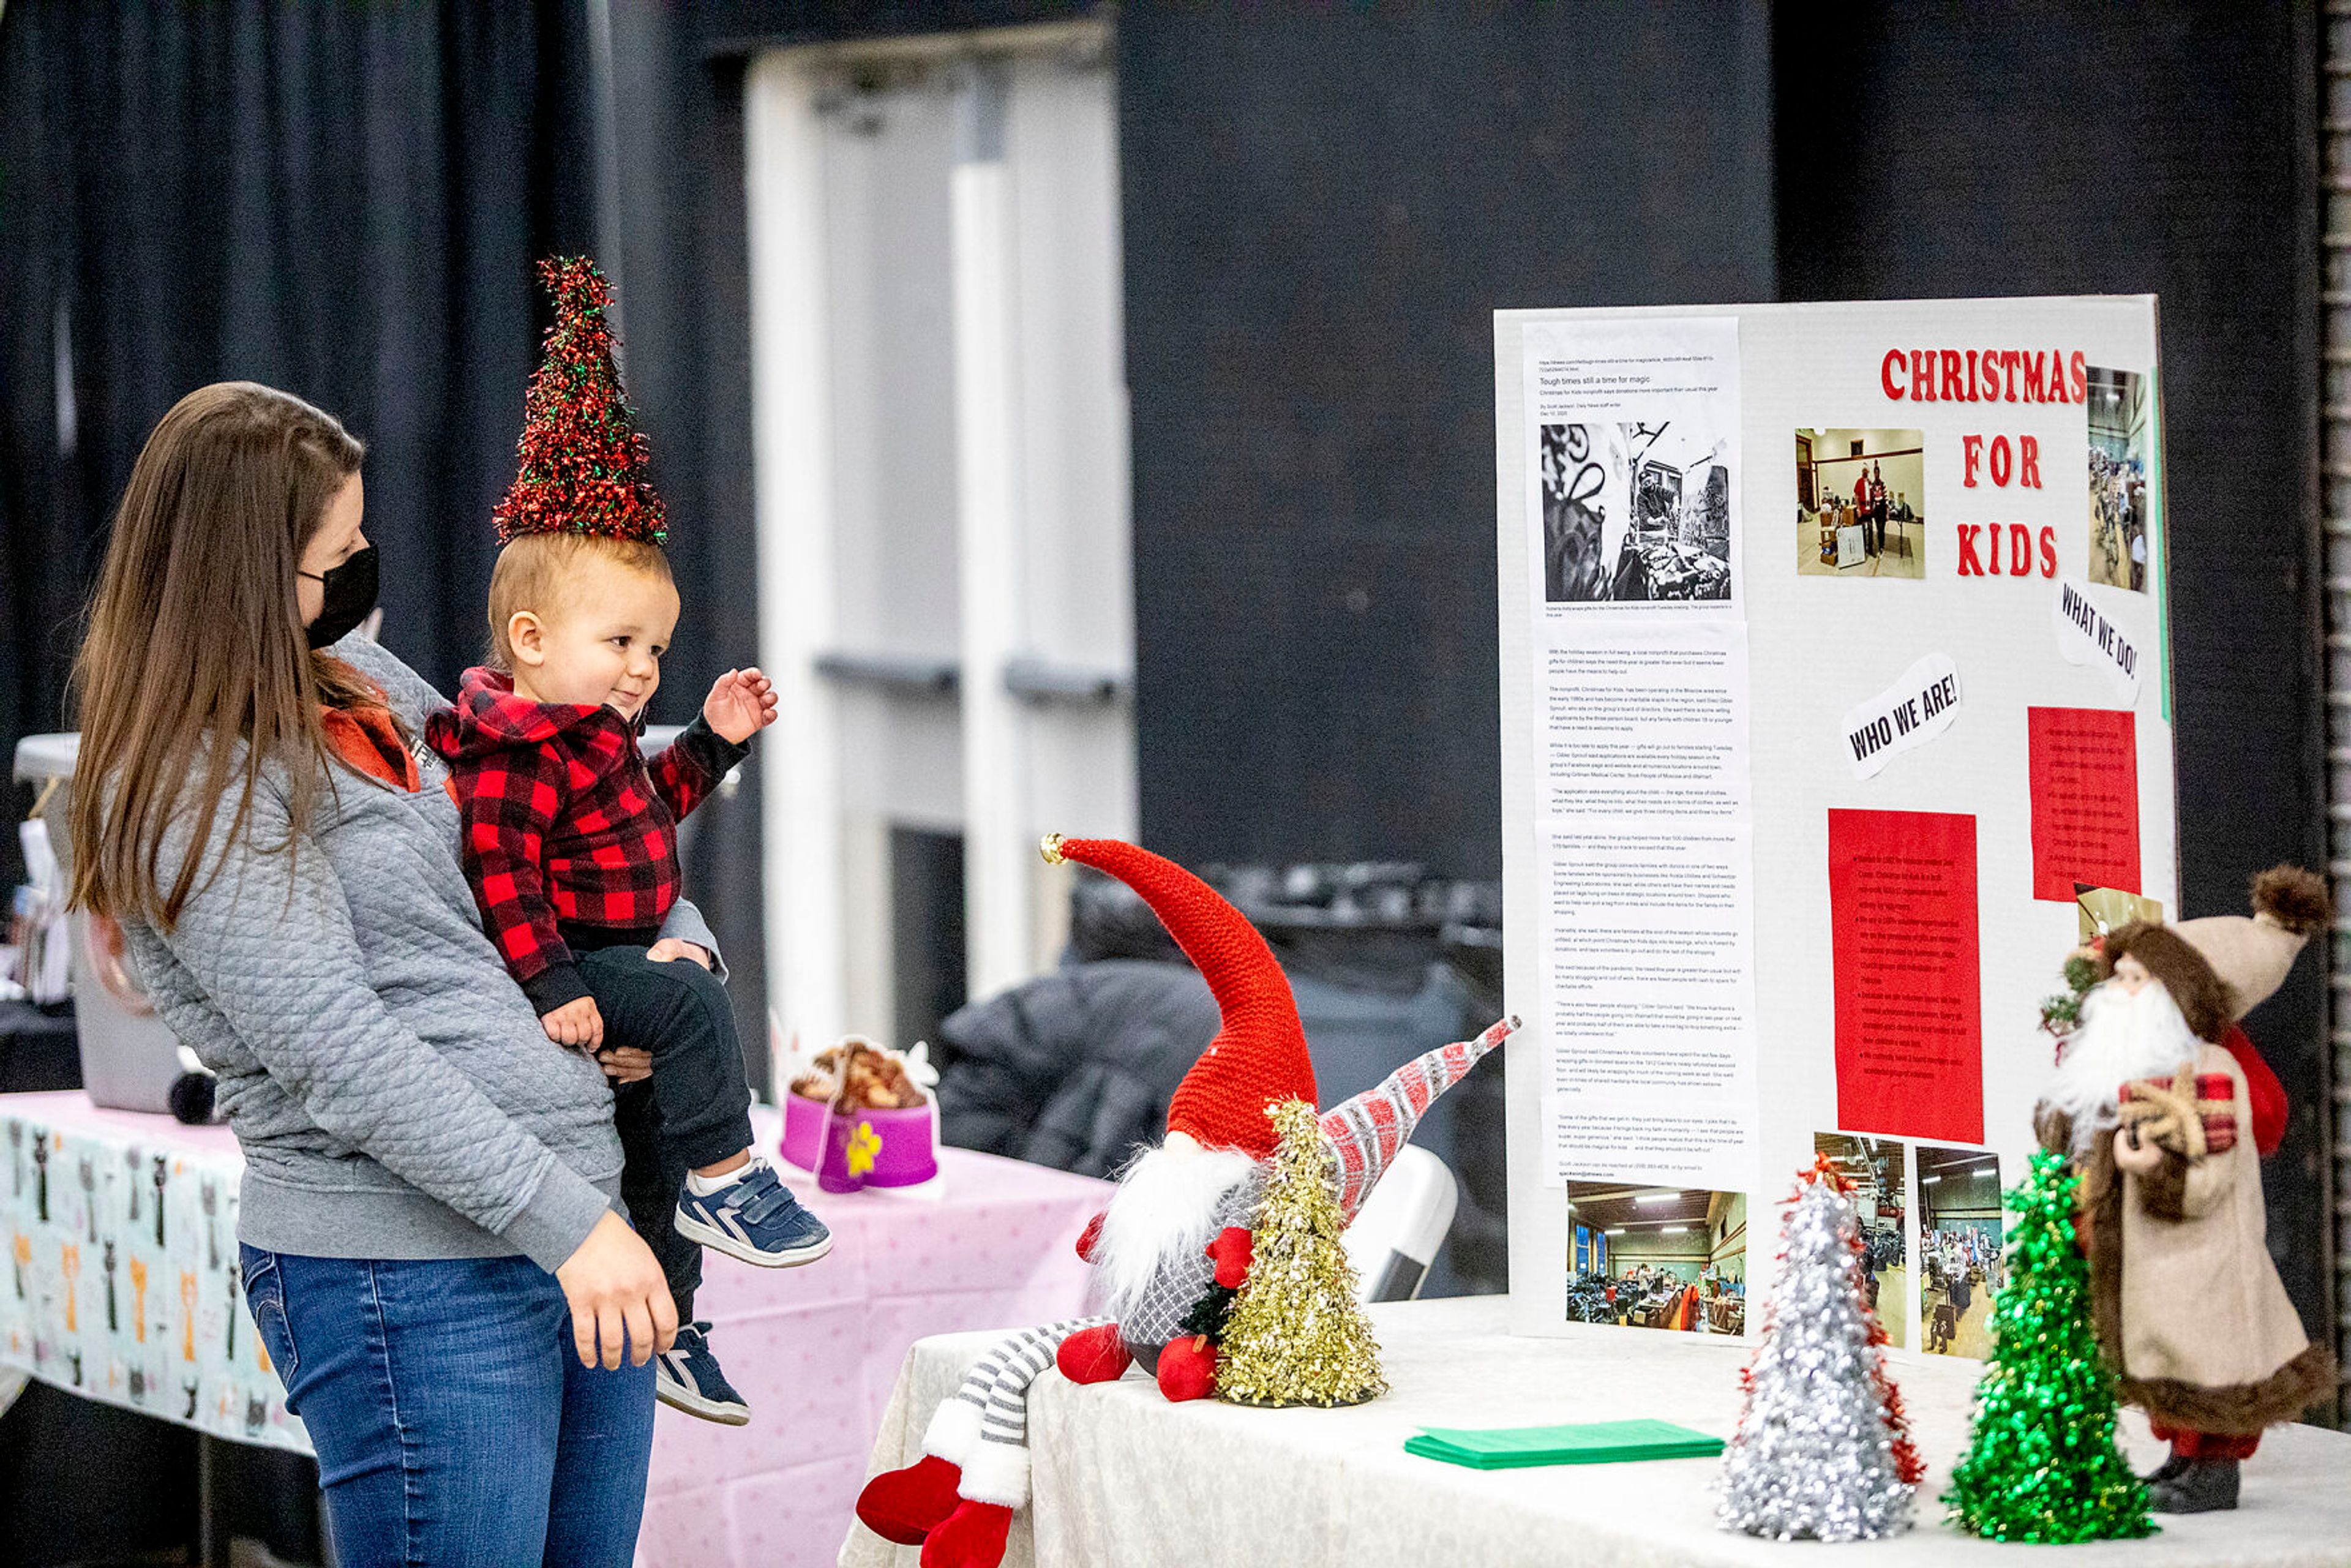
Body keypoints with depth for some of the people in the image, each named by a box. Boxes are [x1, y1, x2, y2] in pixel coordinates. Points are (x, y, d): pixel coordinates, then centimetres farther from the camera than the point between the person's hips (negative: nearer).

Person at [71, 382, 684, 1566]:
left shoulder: (356, 676, 12)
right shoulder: (191, 792, -13)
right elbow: (347, 1057, -19)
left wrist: (681, 936, 10)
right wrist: (565, 1221, -22)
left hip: (588, 1220, 9)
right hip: (407, 1266, -9)